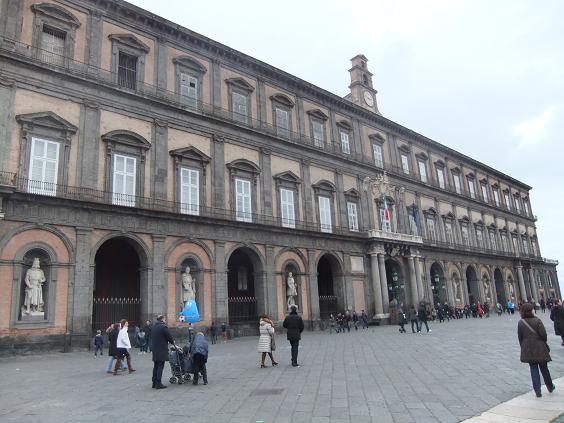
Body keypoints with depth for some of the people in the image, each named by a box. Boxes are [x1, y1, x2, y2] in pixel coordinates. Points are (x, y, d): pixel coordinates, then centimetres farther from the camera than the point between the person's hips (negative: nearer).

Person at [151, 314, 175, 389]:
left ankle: (154, 383, 18)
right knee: (160, 367, -3)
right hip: (162, 350, -7)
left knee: (155, 366, 13)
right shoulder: (164, 327, -14)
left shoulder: (153, 327, 10)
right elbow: (169, 337, -10)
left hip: (155, 350, 7)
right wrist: (172, 342, 11)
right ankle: (158, 384, -2)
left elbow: (152, 338, 17)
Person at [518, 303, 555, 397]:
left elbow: (520, 337, 0)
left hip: (528, 349, 2)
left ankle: (537, 390, 7)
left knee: (533, 369, 9)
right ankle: (550, 387, 33)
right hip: (540, 348, -2)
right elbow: (543, 334, -13)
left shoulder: (520, 323, -4)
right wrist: (544, 343, 6)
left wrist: (523, 347, 11)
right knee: (544, 368, 15)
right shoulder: (537, 320, -14)